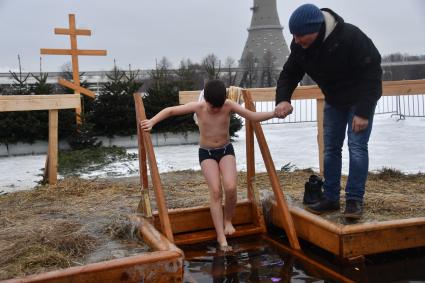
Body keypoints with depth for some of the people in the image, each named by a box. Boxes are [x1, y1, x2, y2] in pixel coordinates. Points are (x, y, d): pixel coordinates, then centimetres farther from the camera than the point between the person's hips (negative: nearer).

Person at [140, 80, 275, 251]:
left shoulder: (229, 105, -14)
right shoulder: (198, 107, -15)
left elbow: (253, 116, -12)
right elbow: (170, 110, -7)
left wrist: (275, 113, -23)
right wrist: (152, 122, -15)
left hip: (226, 150, 1)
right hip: (206, 153, -1)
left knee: (230, 187, -22)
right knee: (215, 190, -18)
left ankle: (228, 220, 8)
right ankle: (221, 236, -12)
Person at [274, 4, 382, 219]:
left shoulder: (350, 37, -33)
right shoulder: (299, 46, -16)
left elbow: (371, 74, -28)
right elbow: (289, 73, -4)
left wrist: (363, 112, -29)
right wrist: (283, 99, -24)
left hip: (360, 98, -6)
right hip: (334, 101, 6)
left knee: (357, 146, -12)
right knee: (330, 148, 6)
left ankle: (354, 200, -4)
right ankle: (331, 198, 14)